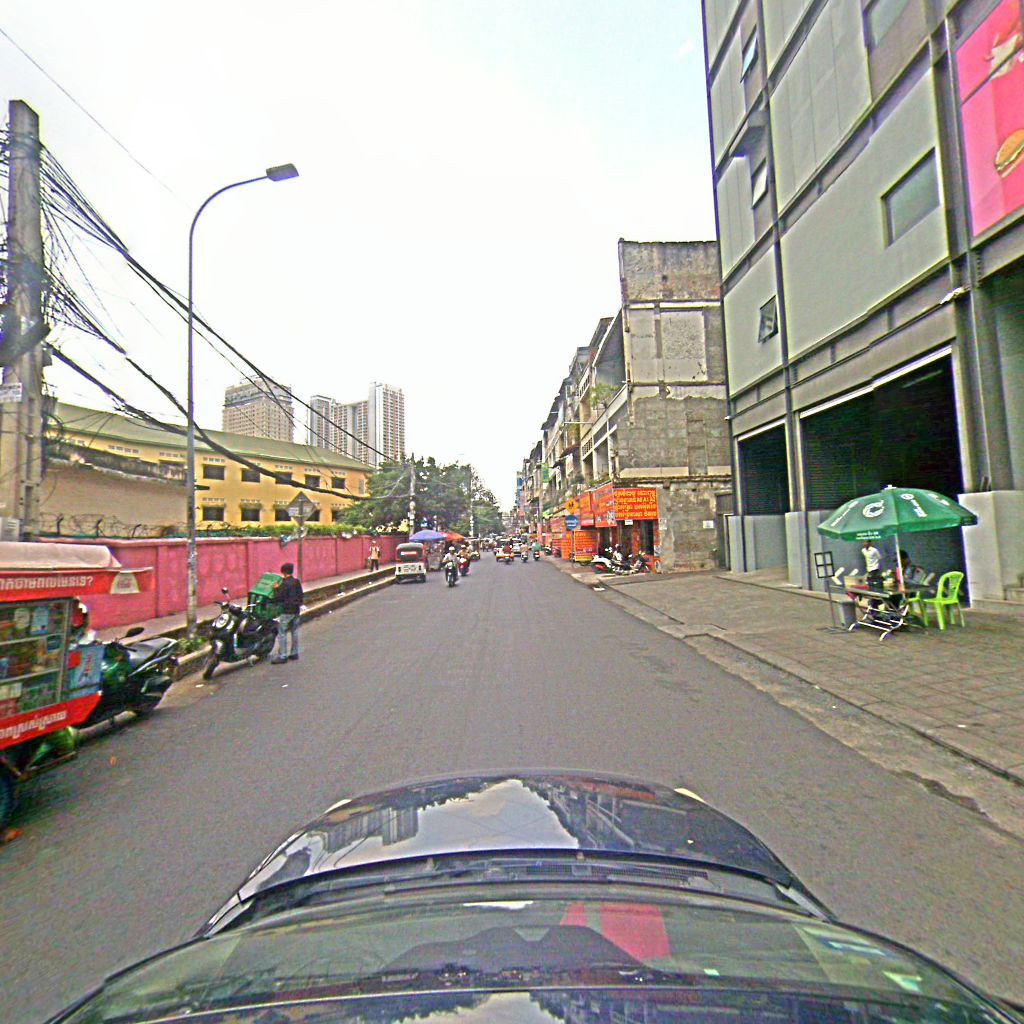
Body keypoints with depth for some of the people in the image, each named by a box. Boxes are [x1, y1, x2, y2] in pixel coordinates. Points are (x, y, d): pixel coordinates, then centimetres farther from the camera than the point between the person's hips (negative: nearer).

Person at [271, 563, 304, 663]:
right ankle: (294, 653, 21)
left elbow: (278, 597, -15)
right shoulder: (297, 582, 6)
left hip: (286, 611, -8)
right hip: (296, 610, 8)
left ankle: (282, 656, -1)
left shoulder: (284, 584, -16)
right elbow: (300, 595, 13)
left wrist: (276, 589, 0)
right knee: (294, 632, 14)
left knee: (282, 633, -1)